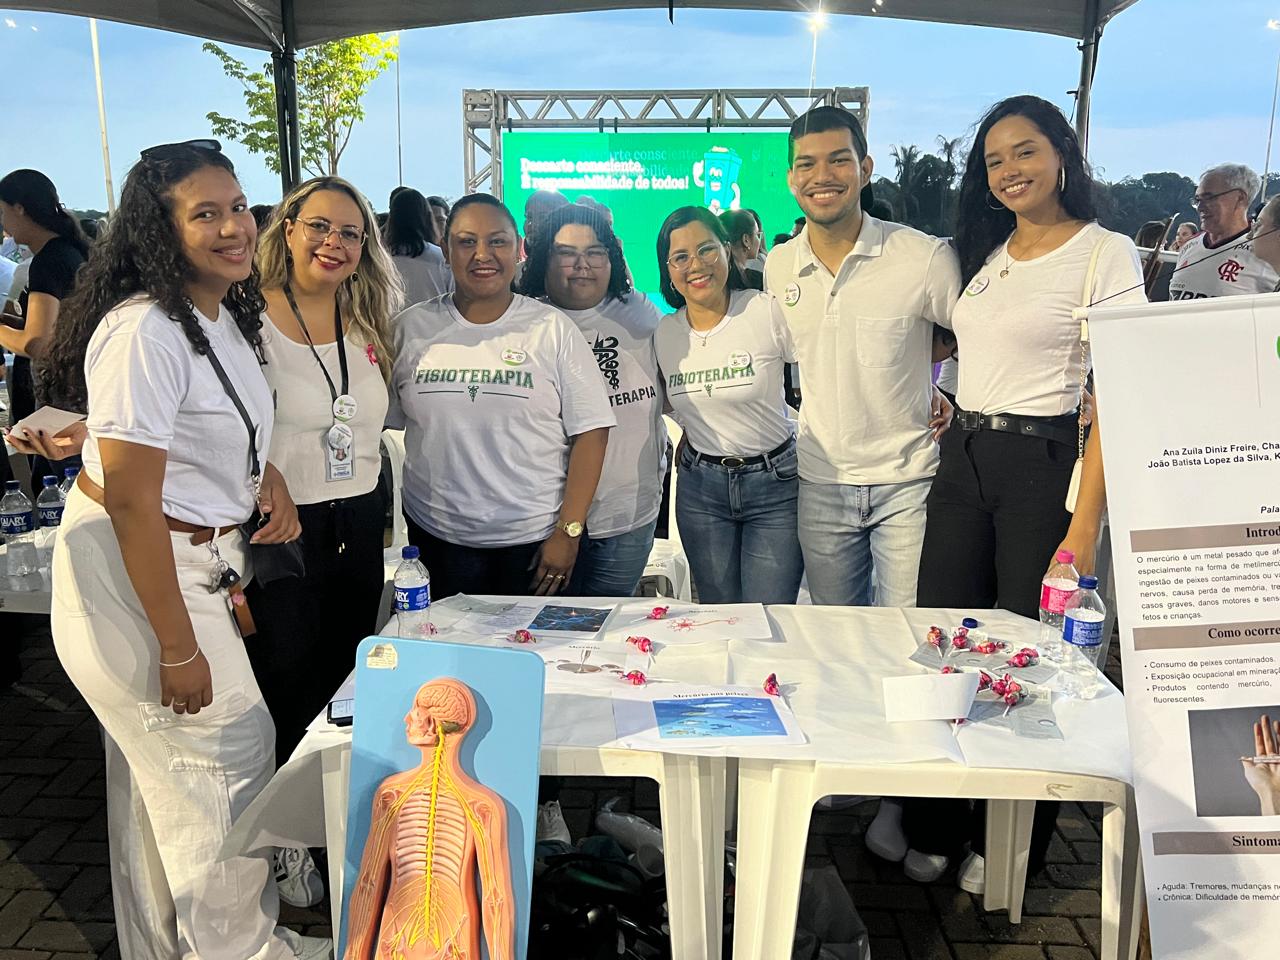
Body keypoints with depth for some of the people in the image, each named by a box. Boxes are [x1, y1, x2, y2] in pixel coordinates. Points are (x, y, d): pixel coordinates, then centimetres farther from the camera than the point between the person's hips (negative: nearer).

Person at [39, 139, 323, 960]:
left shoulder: (224, 314, 6)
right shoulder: (144, 331, -23)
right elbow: (130, 500, -24)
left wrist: (268, 474, 4)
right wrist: (178, 647, -21)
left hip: (198, 557, 9)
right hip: (131, 574, -9)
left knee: (158, 772, 20)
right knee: (230, 756, 3)